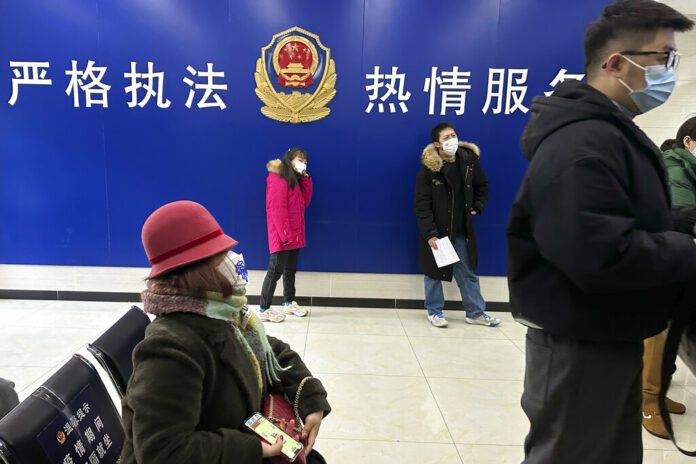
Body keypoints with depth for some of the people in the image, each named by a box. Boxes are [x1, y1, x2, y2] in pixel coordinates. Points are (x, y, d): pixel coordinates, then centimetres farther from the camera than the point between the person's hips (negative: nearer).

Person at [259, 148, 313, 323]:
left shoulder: (295, 179, 18)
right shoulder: (279, 179, -13)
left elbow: (304, 202, 11)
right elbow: (277, 208, -19)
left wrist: (306, 180, 4)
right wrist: (285, 234, -21)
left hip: (294, 235, 10)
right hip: (281, 236, -10)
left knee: (290, 270, 18)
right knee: (276, 270, -5)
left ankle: (290, 303, 31)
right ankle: (264, 310, 3)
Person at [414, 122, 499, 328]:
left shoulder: (469, 160, -1)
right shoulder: (428, 169, -14)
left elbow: (482, 186, 19)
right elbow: (421, 206, -14)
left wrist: (477, 207, 6)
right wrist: (430, 234, -19)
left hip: (461, 231, 4)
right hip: (436, 231, -4)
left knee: (468, 273, 13)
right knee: (434, 272, 9)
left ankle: (475, 312, 27)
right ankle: (434, 311, 27)